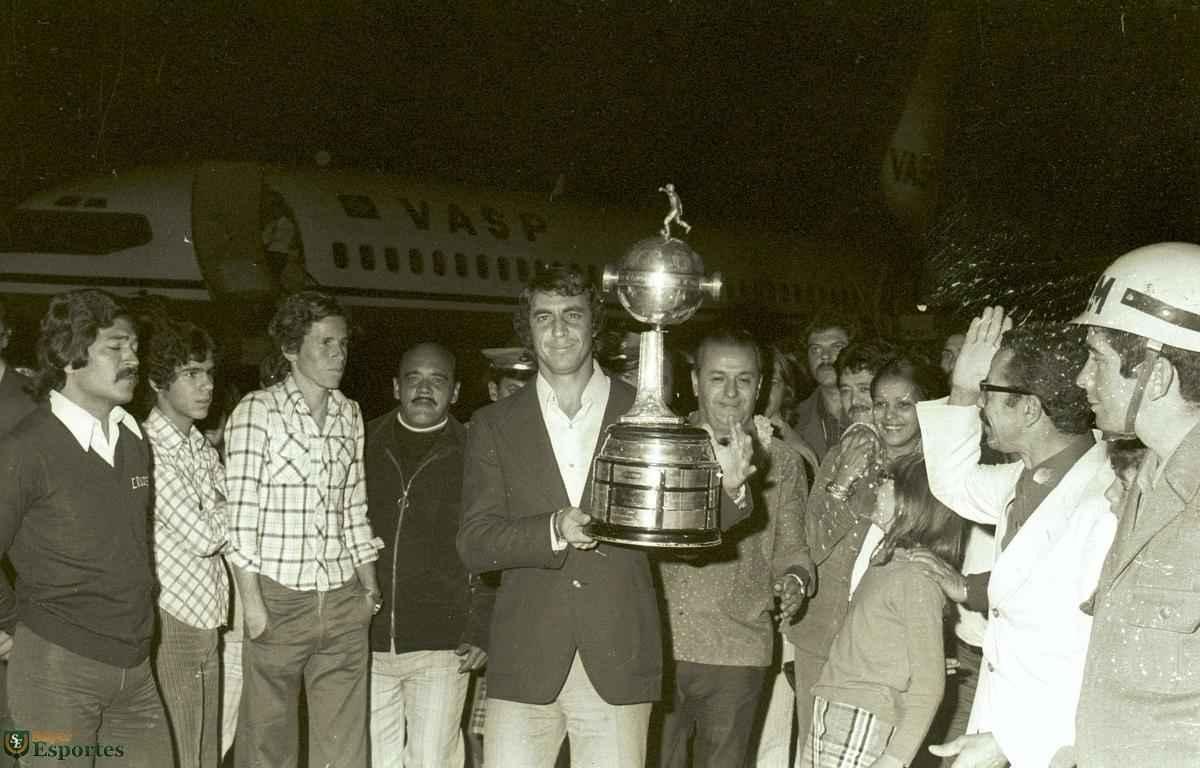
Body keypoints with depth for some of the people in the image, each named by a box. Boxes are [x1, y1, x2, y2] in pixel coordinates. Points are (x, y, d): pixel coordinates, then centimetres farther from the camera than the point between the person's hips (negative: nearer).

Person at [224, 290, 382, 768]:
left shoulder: (349, 415, 13)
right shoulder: (257, 412, -4)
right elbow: (239, 516, -8)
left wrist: (369, 586, 10)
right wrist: (251, 601, -12)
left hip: (344, 603, 5)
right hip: (278, 599, -4)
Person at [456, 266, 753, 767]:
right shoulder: (494, 426, 6)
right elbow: (472, 546, 0)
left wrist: (726, 488, -11)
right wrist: (553, 531, -18)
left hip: (617, 666, 0)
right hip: (524, 665, 0)